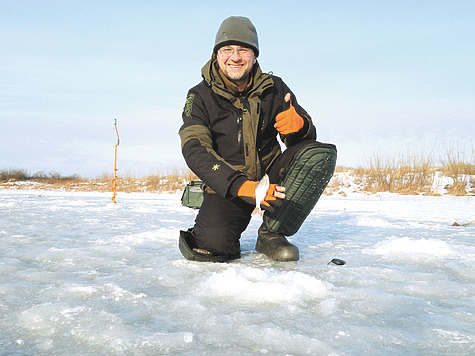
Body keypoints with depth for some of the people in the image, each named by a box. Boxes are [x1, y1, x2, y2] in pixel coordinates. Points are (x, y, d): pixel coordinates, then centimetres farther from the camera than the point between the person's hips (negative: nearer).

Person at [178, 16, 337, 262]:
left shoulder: (274, 89, 1)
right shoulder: (200, 97, -6)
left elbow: (306, 139, 3)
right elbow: (195, 151, -20)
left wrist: (298, 124, -25)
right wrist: (243, 187, -36)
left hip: (271, 177, 3)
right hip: (226, 186, -2)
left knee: (321, 154, -21)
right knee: (211, 244, -29)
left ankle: (271, 234, -17)